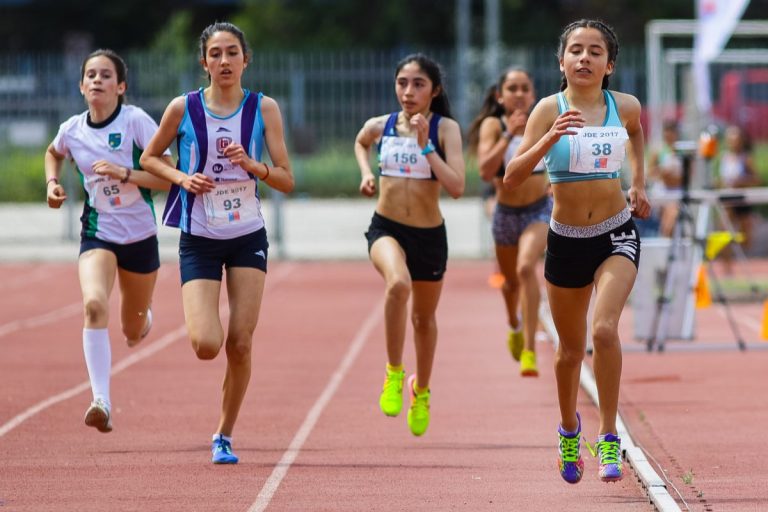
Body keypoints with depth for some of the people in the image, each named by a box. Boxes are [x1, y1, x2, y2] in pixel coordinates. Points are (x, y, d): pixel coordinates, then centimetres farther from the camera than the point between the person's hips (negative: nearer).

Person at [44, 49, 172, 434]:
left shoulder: (136, 121, -14)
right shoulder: (71, 130, -3)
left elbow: (168, 177, -16)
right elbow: (53, 153, 23)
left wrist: (124, 173, -27)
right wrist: (52, 182, 5)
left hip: (139, 237, -1)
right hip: (97, 235, 1)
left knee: (134, 332, 14)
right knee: (94, 304, -29)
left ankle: (142, 317, 55)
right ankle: (101, 402, -33)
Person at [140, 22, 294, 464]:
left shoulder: (264, 109, -4)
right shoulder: (183, 109, -6)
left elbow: (287, 181, -3)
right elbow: (149, 158, 9)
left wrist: (252, 164, -22)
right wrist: (182, 178, -10)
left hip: (248, 237, 1)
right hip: (199, 240, -1)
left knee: (240, 345, -3)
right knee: (207, 345, -15)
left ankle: (225, 436, 15)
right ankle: (200, 322, 24)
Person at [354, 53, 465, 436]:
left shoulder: (445, 129, -9)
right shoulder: (379, 126, -1)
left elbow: (456, 187, -21)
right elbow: (360, 143, 26)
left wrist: (425, 145, -24)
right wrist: (365, 173, 8)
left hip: (429, 234, 0)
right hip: (386, 228, 0)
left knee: (424, 317, 17)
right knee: (398, 283, -34)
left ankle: (421, 390, 45)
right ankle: (394, 373, -17)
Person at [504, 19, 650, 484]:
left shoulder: (625, 106, -5)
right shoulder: (549, 110, -11)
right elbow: (513, 177, -21)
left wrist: (639, 184, 18)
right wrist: (550, 139, -34)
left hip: (616, 235, 0)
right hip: (566, 239, 0)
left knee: (605, 329, -23)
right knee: (572, 348, 14)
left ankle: (610, 438, -14)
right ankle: (569, 430, 41)